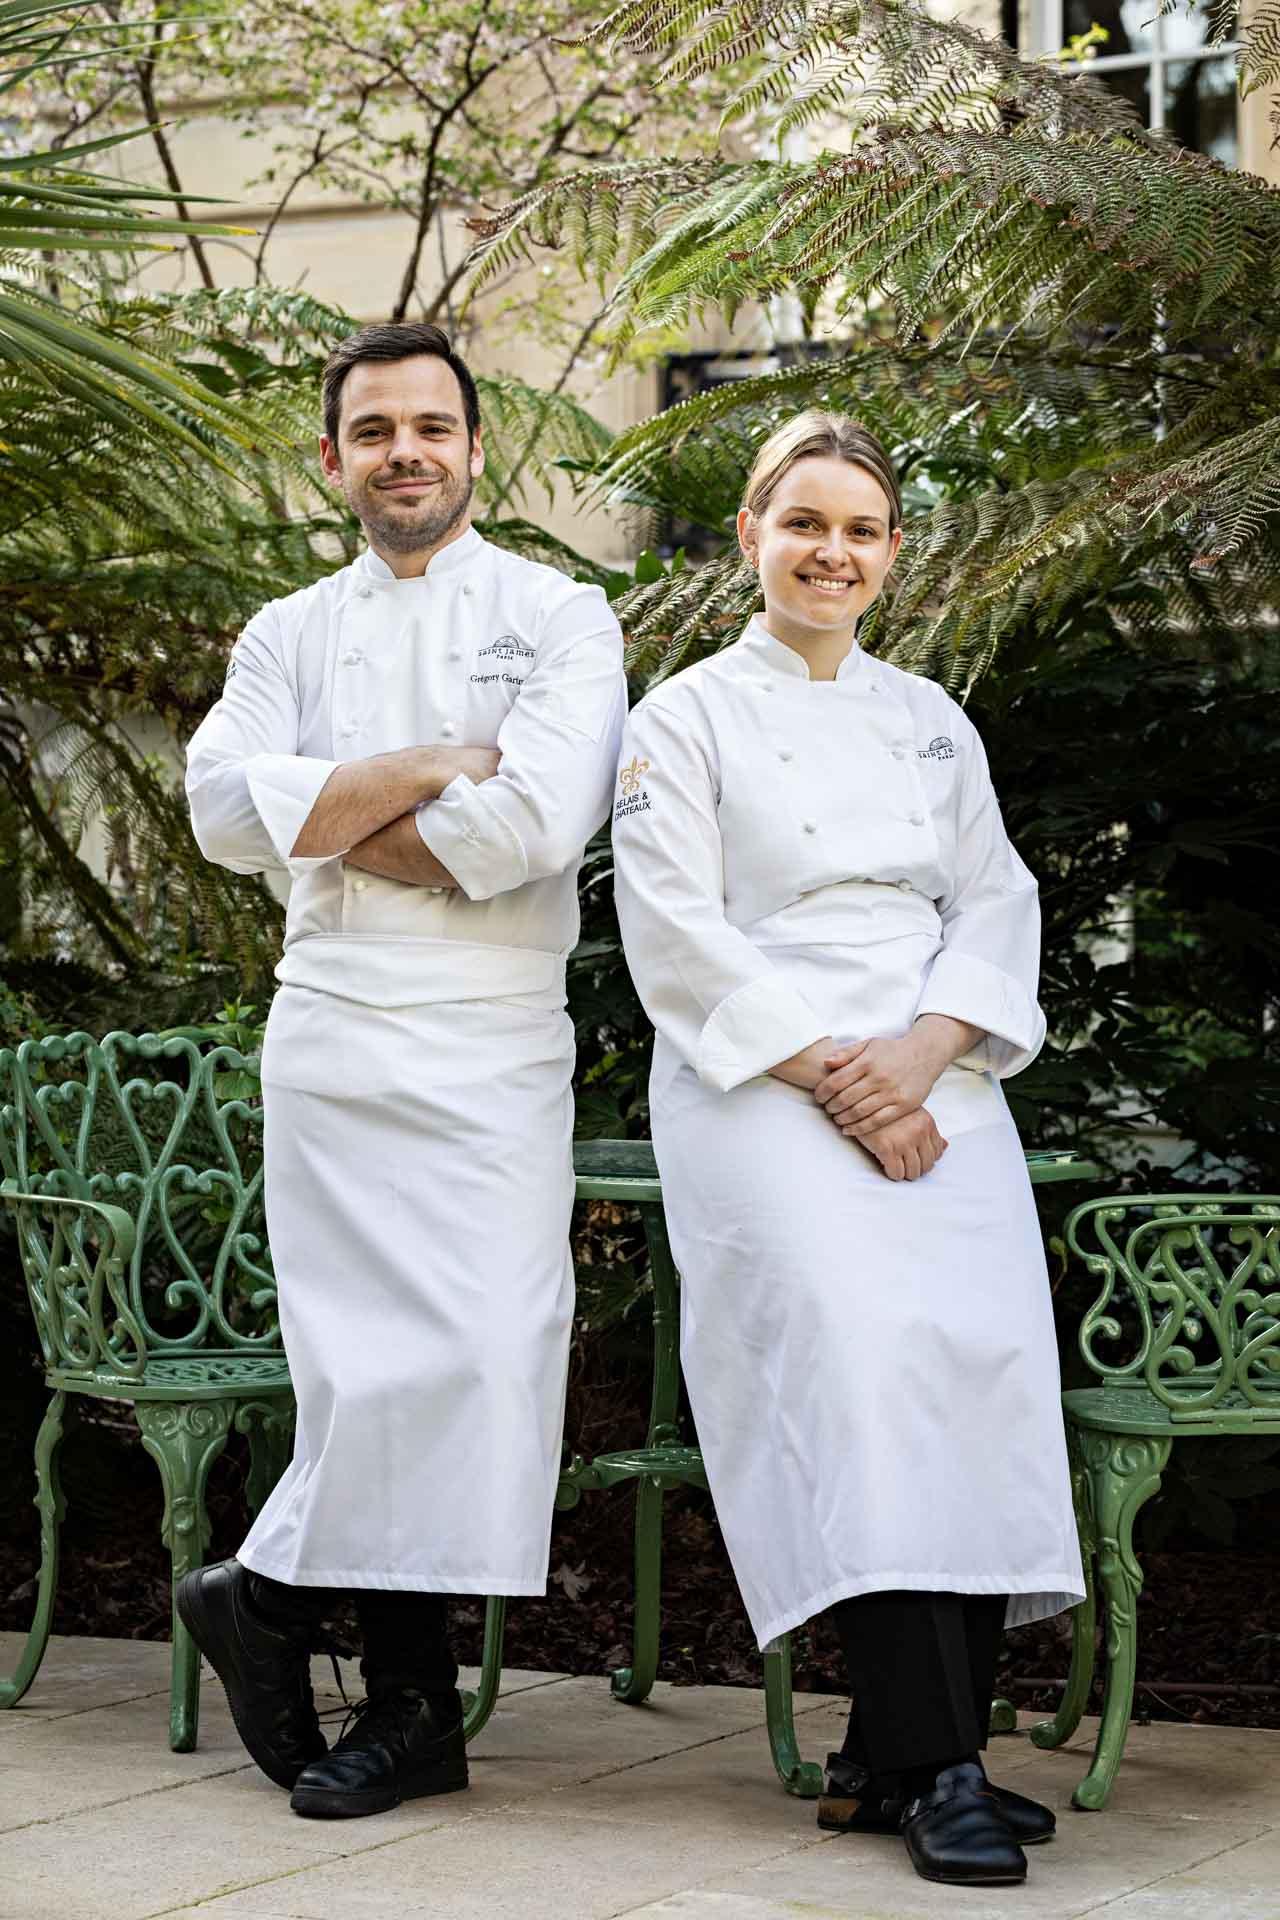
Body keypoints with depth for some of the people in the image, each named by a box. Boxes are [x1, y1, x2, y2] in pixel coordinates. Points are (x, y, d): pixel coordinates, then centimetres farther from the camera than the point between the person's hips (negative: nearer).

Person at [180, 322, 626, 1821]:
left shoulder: (559, 617, 6)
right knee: (375, 1360, -3)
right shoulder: (289, 635, 16)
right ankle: (410, 1709, 8)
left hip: (494, 1040, -1)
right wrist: (430, 769, -8)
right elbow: (227, 807, -2)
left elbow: (538, 816, -12)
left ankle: (270, 1598, 8)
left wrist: (338, 826, -4)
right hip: (331, 1038, 2)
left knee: (474, 1352, -9)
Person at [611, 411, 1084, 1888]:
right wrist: (827, 1076, -12)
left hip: (931, 1086, 5)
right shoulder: (686, 720, 7)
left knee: (988, 1355, -14)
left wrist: (922, 1055, -5)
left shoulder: (932, 721, 20)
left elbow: (996, 904, 14)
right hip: (759, 1089, -4)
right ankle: (934, 1767, -23)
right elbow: (678, 939, -2)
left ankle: (893, 1755, -6)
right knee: (863, 1349, -24)